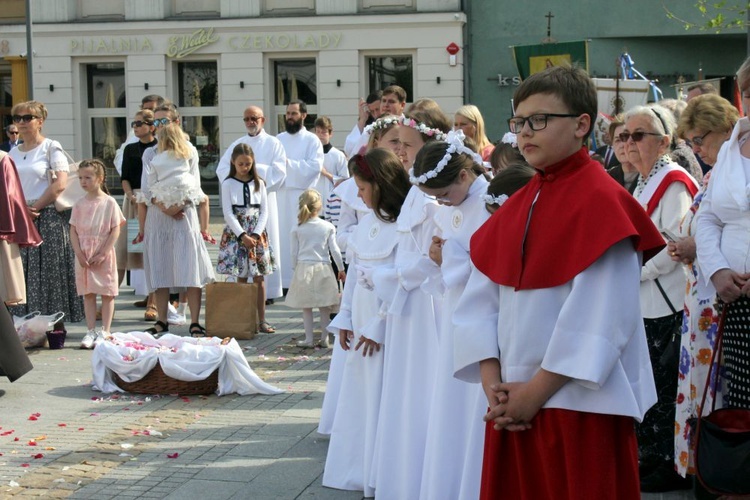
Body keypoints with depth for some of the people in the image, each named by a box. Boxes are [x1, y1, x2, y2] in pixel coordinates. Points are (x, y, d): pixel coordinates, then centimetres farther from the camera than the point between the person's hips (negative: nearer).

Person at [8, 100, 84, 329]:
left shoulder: (51, 148, -1)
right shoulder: (13, 153, 16)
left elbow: (60, 184, -11)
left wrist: (35, 207, -12)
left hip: (48, 217, -5)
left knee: (50, 273, -4)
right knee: (24, 274, 3)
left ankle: (56, 324, 0)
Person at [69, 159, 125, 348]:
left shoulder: (109, 203, -6)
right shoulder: (79, 204, 4)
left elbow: (115, 230, -8)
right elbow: (73, 230, 5)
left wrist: (103, 254, -13)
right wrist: (79, 253, -7)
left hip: (103, 256, -4)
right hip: (83, 256, 4)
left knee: (107, 293, 2)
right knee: (87, 293, 7)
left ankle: (105, 331, 8)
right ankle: (91, 331, 13)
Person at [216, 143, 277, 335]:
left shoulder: (259, 183, 7)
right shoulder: (228, 184, 1)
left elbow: (264, 211, 4)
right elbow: (228, 213, -5)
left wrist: (255, 235, -9)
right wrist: (243, 235, -14)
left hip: (257, 235, 2)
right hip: (236, 234, -2)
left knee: (259, 278, 1)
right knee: (241, 278, -1)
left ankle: (261, 320, 4)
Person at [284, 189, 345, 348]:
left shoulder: (297, 229, 0)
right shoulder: (328, 227, -1)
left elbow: (294, 252, 3)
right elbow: (334, 250, 0)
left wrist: (295, 269, 15)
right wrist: (341, 269, 9)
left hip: (303, 268, 0)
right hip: (323, 268, 0)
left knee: (306, 307, 6)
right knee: (324, 307, 7)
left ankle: (309, 339, 6)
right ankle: (324, 338, 9)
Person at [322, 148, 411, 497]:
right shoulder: (367, 222, 10)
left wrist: (378, 328, -15)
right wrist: (344, 319, 11)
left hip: (386, 324, -8)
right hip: (360, 319, 8)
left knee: (381, 398, -2)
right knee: (356, 396, 12)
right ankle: (357, 471, 23)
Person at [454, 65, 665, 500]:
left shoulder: (602, 201, -12)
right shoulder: (516, 206, 10)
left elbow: (600, 318, -18)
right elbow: (482, 300, 6)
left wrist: (537, 391, -16)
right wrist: (492, 383, -6)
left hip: (580, 406, -6)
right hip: (513, 402, 7)